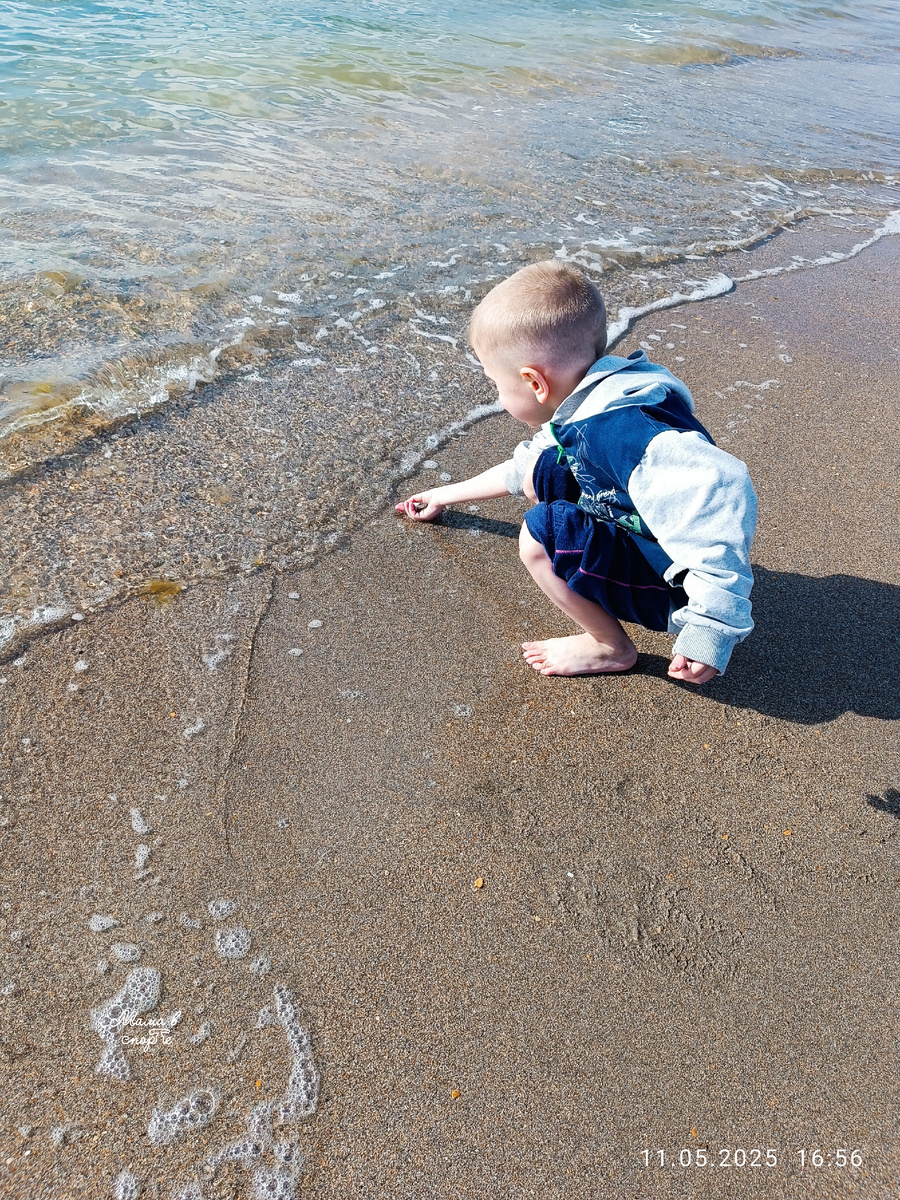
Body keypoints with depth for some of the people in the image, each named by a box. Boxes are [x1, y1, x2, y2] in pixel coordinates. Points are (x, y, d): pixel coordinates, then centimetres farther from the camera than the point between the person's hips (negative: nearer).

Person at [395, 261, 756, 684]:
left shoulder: (621, 430, -34)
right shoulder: (582, 412, 1)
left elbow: (722, 496, -46)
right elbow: (517, 471, 20)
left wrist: (710, 631, -44)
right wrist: (444, 496, 33)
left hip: (676, 590, -9)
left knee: (542, 534, -25)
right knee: (540, 469, 7)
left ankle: (611, 647, -3)